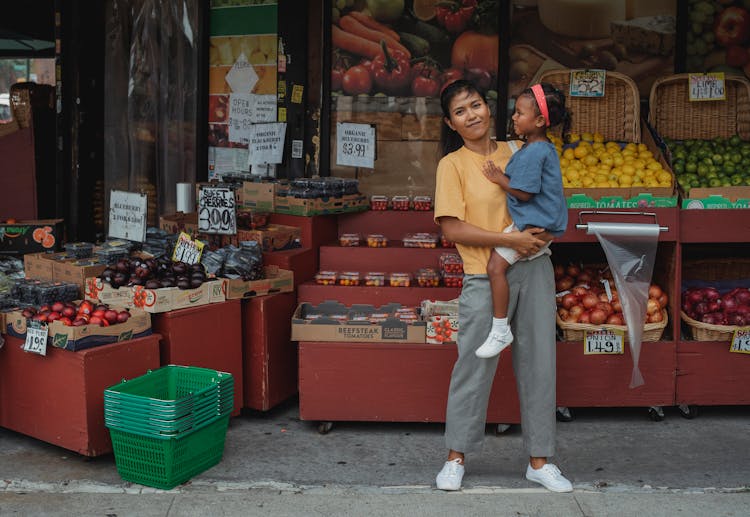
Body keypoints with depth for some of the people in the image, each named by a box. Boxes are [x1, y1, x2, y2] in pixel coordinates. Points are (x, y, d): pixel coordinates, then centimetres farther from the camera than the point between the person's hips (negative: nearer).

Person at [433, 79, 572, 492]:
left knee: (538, 365, 8)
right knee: (474, 368, 1)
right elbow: (452, 228, -11)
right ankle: (456, 457, 19)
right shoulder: (453, 164, -3)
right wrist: (512, 239, -17)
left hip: (534, 269, 4)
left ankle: (539, 461, 21)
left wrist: (547, 228, -4)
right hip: (486, 277, -4)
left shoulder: (516, 152, 9)